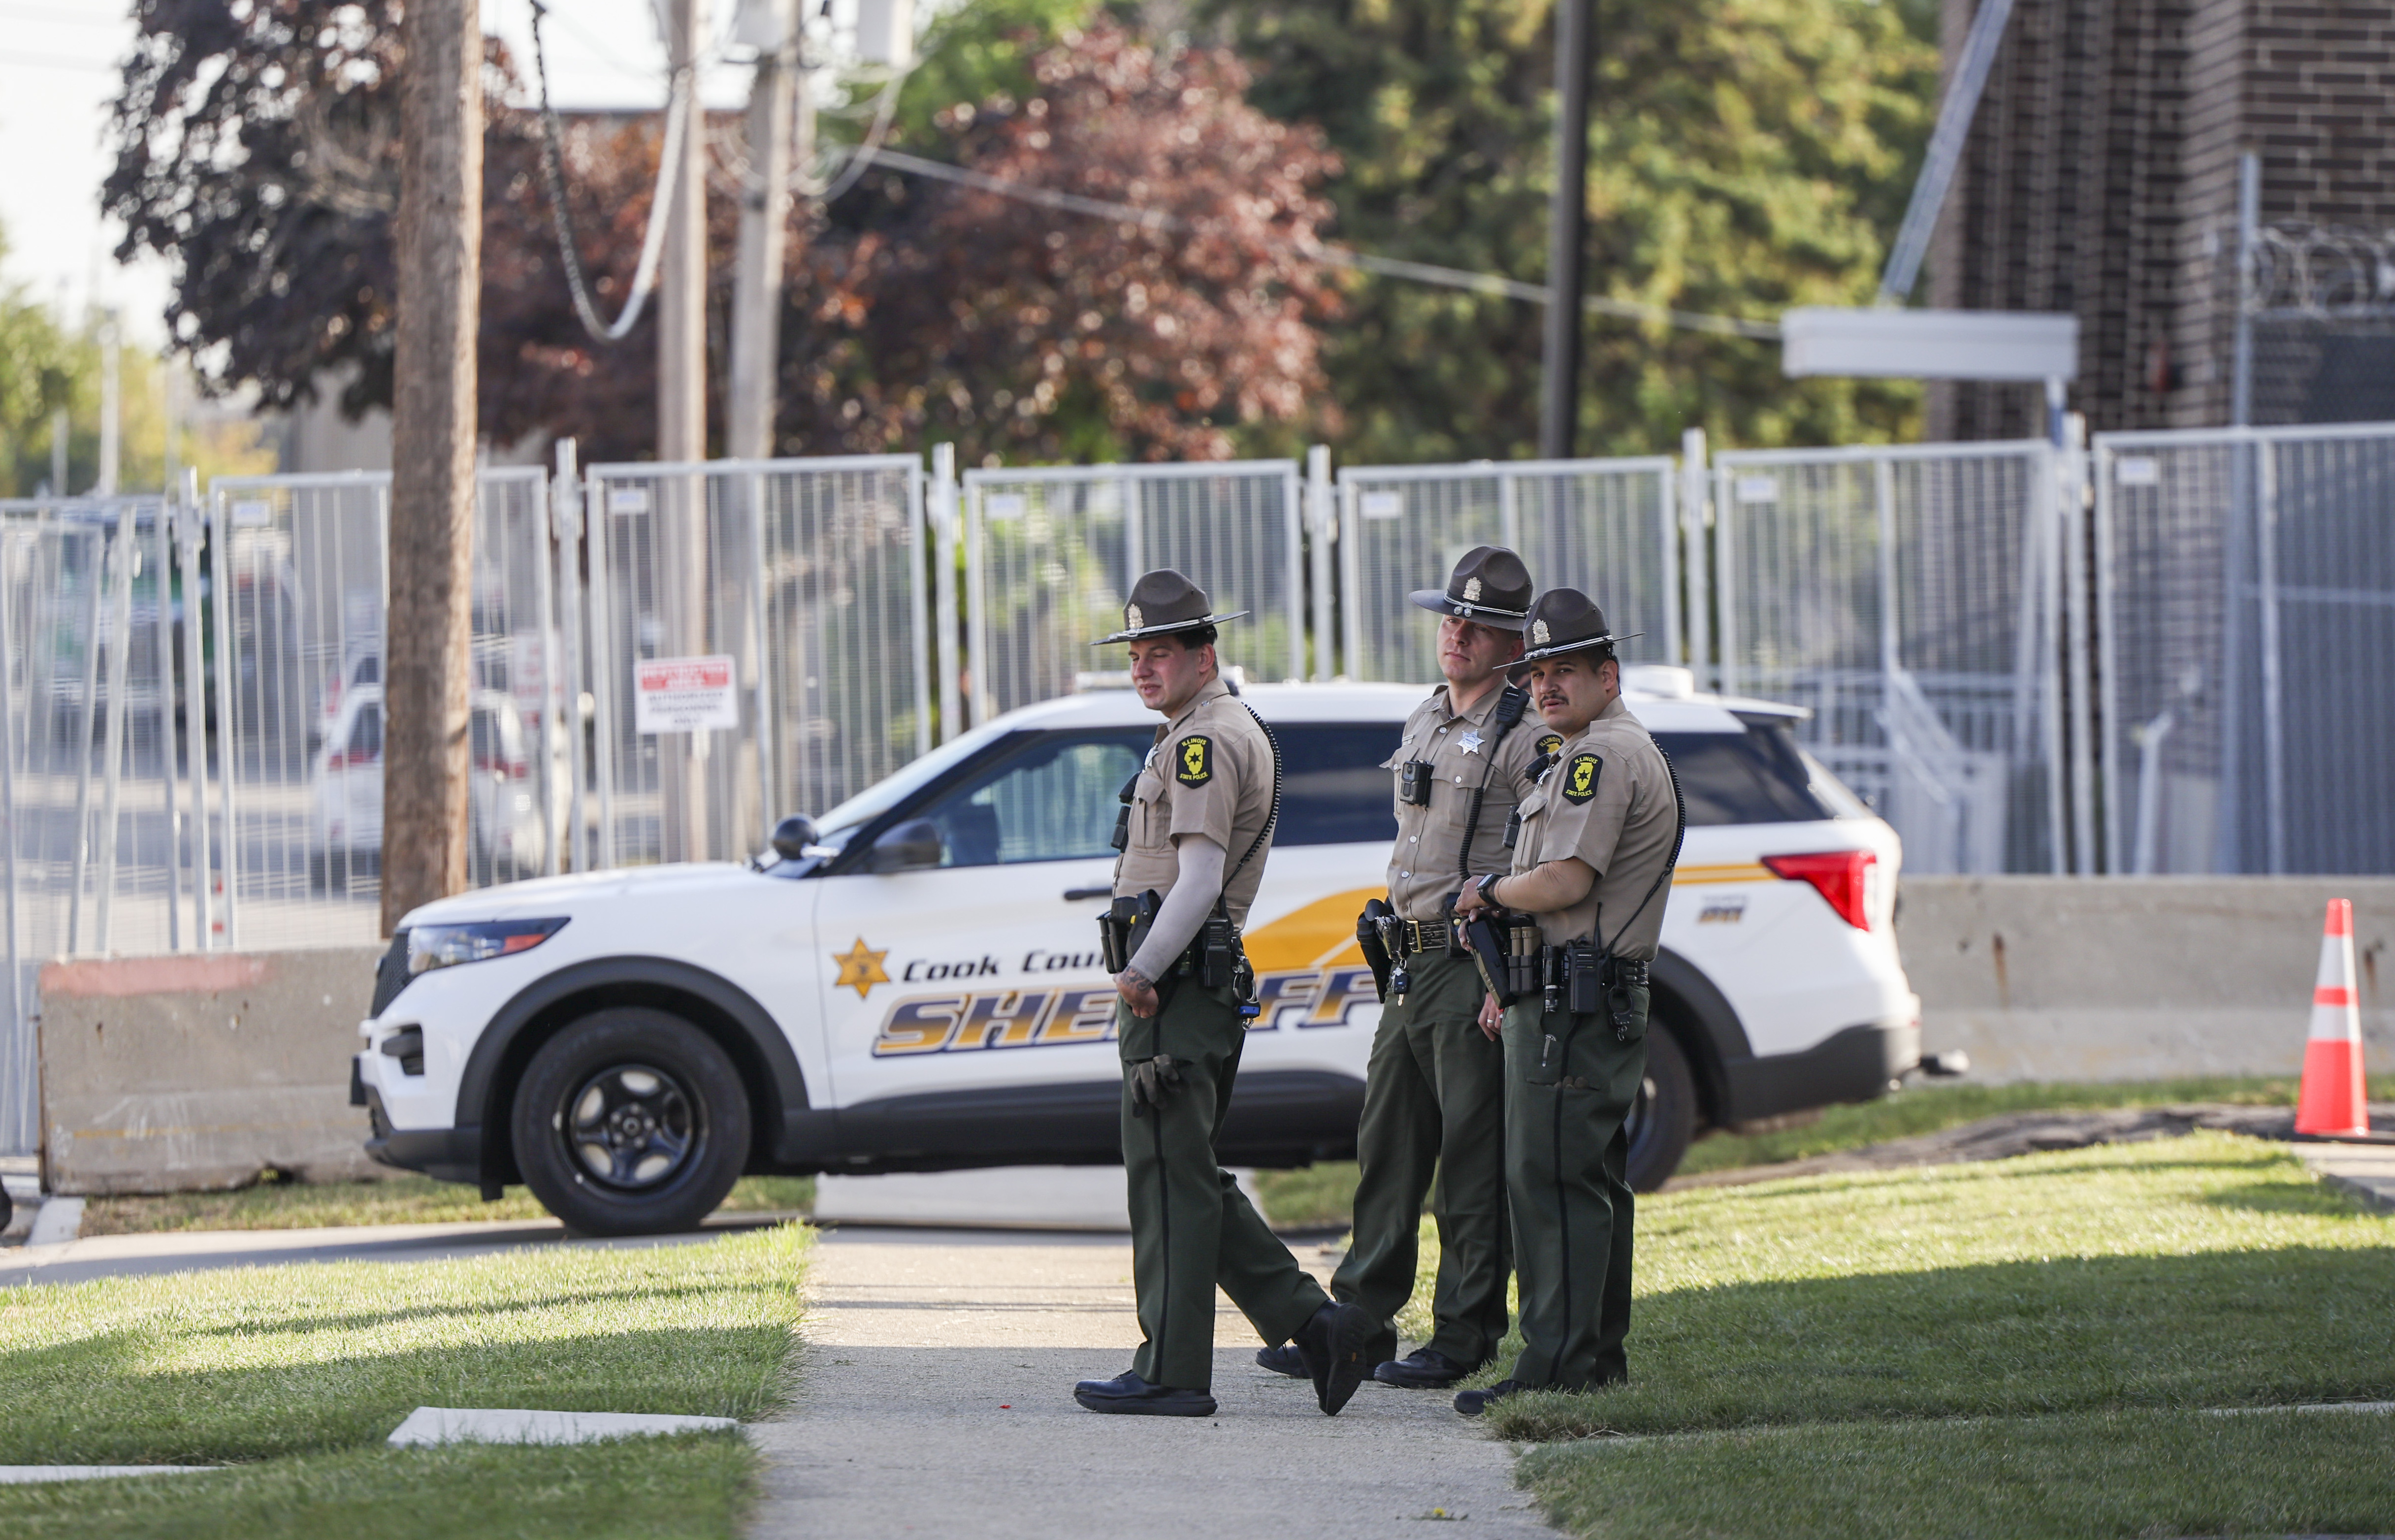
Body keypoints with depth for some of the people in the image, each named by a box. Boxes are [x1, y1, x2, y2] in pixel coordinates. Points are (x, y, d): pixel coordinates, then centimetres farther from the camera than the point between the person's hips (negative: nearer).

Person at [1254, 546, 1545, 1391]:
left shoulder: (1525, 736, -10)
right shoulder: (1424, 723, 16)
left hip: (1477, 962, -9)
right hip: (1411, 966, 9)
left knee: (1473, 1156, -4)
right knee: (1388, 1146, 10)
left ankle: (1466, 1336, 2)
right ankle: (1360, 1327, 14)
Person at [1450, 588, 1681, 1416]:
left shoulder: (1604, 756, -14)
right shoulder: (1621, 752, 22)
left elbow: (1564, 883, -23)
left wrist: (1485, 893, -5)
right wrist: (1512, 987, 22)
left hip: (1571, 1006, -11)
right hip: (1597, 1001, 11)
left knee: (1553, 1179, -13)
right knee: (1591, 1180, 14)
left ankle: (1556, 1365, -17)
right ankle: (1600, 1356, 19)